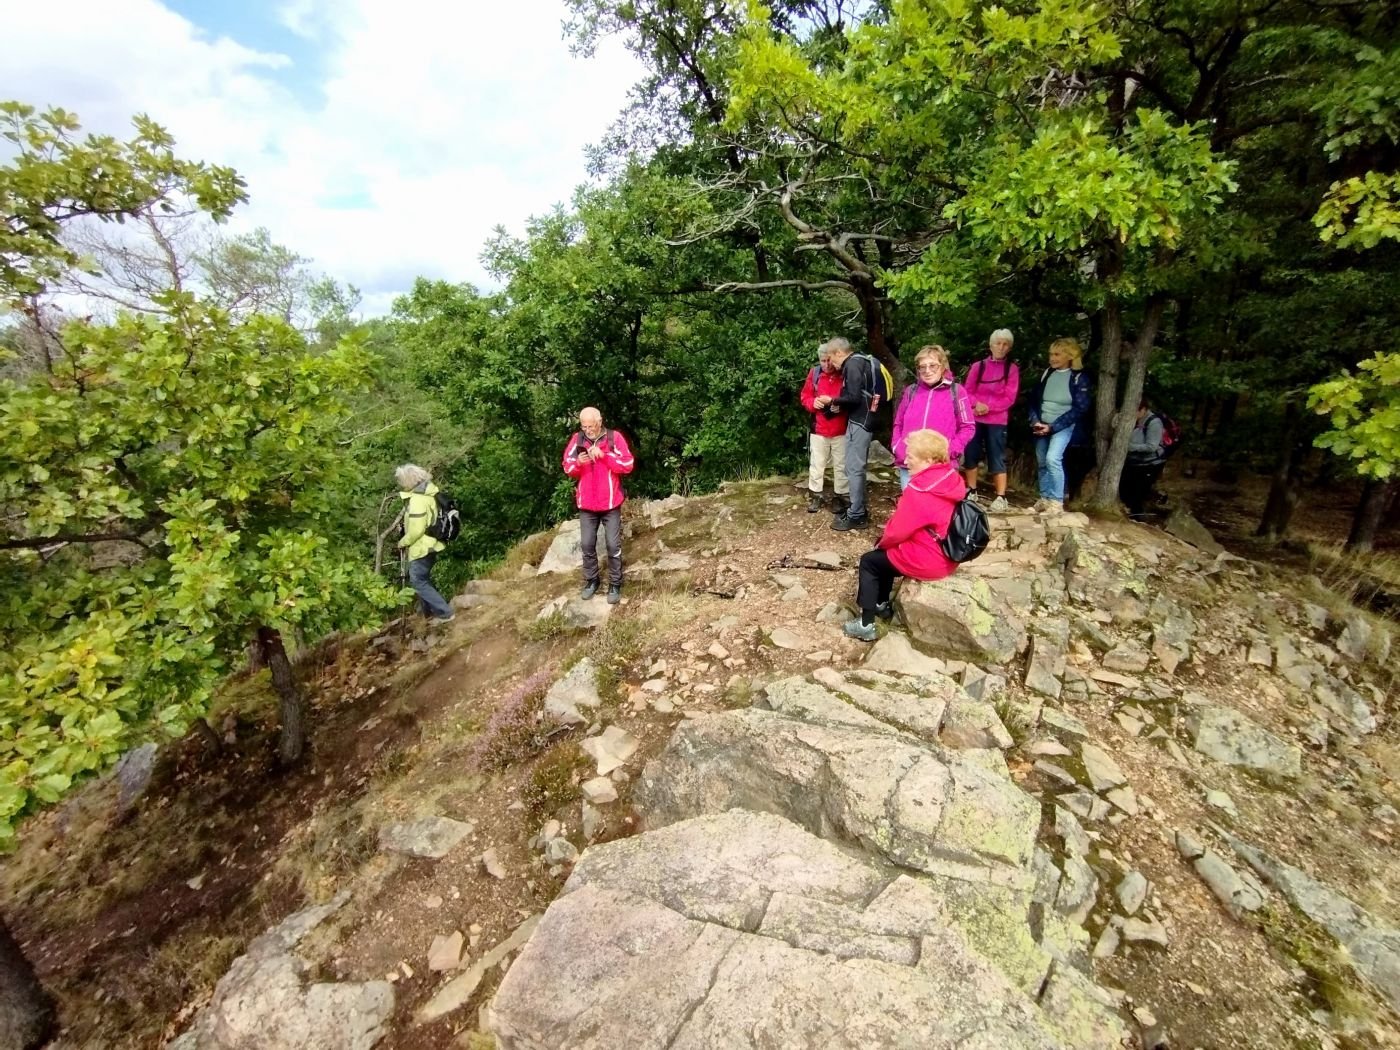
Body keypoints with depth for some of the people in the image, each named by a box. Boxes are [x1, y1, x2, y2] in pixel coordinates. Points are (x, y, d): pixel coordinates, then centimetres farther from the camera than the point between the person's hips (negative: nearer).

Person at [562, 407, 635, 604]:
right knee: (587, 544, 9)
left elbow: (628, 465, -13)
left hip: (610, 503, -3)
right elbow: (567, 468, 5)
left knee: (613, 545, 2)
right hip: (586, 504, 3)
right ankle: (591, 581, 25)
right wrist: (578, 462, -17)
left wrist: (604, 455, -22)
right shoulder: (577, 439, 1)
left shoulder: (614, 438, -7)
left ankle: (615, 585, 13)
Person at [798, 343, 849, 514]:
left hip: (841, 430, -2)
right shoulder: (814, 373, 0)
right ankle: (814, 495, 20)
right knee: (816, 464, 9)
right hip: (819, 429, 2)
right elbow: (805, 397, 7)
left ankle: (841, 496, 20)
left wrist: (840, 405, -23)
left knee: (841, 465, 8)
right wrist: (813, 403, -14)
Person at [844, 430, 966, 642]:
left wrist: (882, 542, 3)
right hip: (947, 556, 9)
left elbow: (897, 531, -19)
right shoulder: (952, 479, -1)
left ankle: (866, 625, 14)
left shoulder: (919, 491, -27)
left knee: (869, 561, 10)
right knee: (885, 552, 27)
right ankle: (882, 604, 38)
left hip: (926, 561, -8)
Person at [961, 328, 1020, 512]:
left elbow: (1009, 398, -4)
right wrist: (977, 404, -15)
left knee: (997, 458, -3)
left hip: (997, 420, -2)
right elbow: (968, 391, 4)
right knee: (970, 454, 6)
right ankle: (972, 491, 21)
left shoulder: (1012, 369, 1)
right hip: (975, 418, 2)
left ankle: (1001, 498, 0)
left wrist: (989, 406, -16)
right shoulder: (978, 366, 6)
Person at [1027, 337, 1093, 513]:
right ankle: (1044, 499, 21)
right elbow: (1034, 398, 10)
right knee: (1042, 462, 8)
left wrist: (1052, 426, -16)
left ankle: (1057, 502, -15)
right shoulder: (1047, 373, 7)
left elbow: (1079, 408, -10)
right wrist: (1035, 420, -8)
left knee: (1053, 458, -22)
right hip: (1041, 425, 5)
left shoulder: (1080, 377, -6)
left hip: (1063, 425, -5)